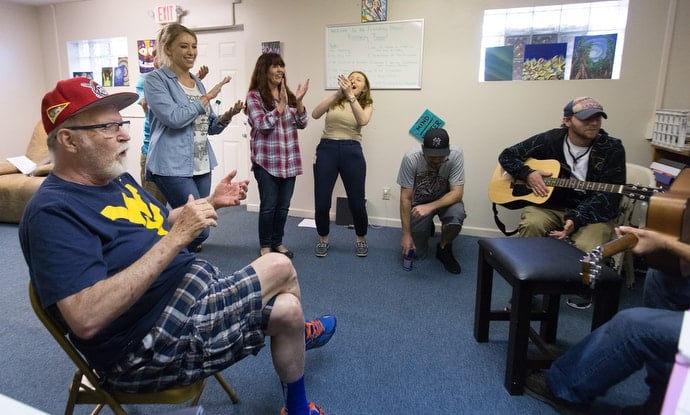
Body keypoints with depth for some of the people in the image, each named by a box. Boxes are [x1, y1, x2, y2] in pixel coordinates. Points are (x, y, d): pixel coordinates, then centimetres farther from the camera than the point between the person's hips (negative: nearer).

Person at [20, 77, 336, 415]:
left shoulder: (116, 178, 9)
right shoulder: (53, 211, -21)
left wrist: (212, 202, 7)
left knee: (286, 308, -1)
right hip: (148, 346, -8)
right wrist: (177, 237, -33)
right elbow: (87, 319, -32)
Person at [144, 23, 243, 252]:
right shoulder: (155, 79, -5)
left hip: (201, 164, 8)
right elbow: (173, 118, -20)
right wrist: (207, 97, -11)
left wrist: (227, 116, -4)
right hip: (172, 165, -7)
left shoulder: (197, 82, 16)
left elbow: (210, 127, 17)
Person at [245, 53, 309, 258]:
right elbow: (261, 125, -16)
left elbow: (301, 124, 6)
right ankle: (265, 245, 19)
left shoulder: (287, 94, 10)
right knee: (268, 205, 2)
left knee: (283, 205, 11)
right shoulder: (254, 96, -5)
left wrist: (298, 102, -9)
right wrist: (281, 105, -20)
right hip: (266, 161, -5)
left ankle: (278, 242, 27)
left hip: (289, 160, 5)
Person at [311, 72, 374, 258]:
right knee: (321, 202, 1)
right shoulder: (333, 100, 9)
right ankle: (323, 239, 26)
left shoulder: (366, 105, 10)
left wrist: (350, 95, -22)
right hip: (326, 149, 0)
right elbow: (315, 114, -10)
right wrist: (338, 92, -17)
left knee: (356, 202, 3)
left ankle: (361, 240, 29)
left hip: (352, 152, 0)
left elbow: (362, 121, -14)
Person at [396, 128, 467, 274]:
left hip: (445, 200, 0)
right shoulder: (411, 159, -27)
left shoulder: (456, 155, -26)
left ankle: (444, 249, -3)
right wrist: (406, 234, -21)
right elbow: (405, 198, -21)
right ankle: (426, 226, 32)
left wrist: (430, 207, -41)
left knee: (457, 213, -35)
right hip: (418, 204, 0)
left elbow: (457, 193, -26)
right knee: (417, 253, -2)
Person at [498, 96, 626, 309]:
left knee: (587, 247, -31)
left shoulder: (612, 149, -6)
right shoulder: (549, 140, -2)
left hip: (593, 213, -1)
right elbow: (507, 156, 5)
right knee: (531, 224, -32)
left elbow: (610, 196, -13)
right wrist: (528, 174, -15)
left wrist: (575, 220, -27)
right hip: (551, 205, 1)